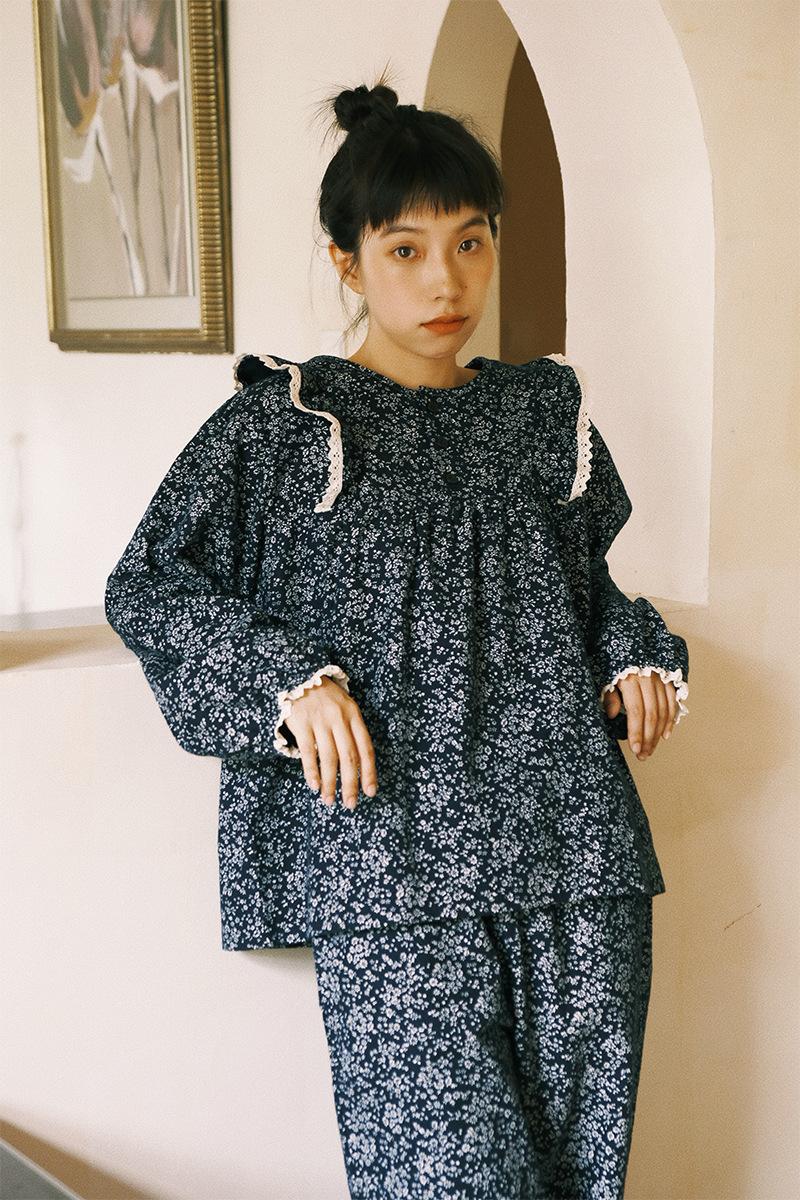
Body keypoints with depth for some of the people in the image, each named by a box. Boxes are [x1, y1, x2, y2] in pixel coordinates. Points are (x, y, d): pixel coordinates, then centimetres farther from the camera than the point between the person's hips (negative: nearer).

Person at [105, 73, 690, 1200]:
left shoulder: (547, 408, 15)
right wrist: (292, 681, -9)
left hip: (576, 846, 4)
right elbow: (145, 587, 4)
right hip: (389, 863, -4)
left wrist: (638, 653, 8)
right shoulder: (281, 422, 3)